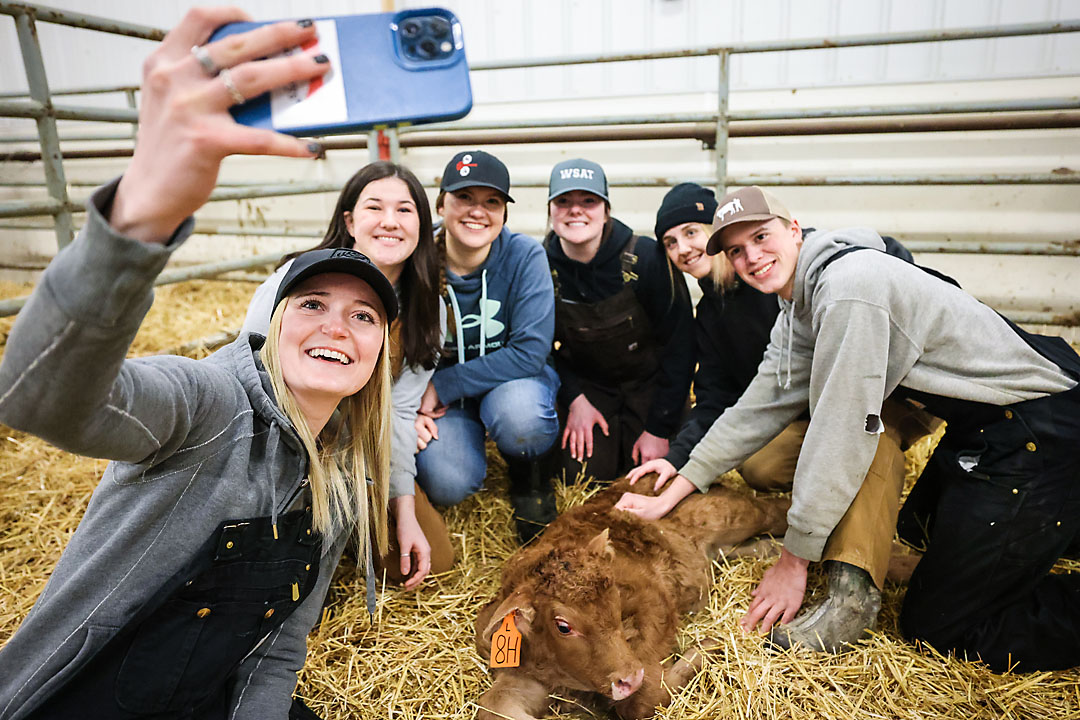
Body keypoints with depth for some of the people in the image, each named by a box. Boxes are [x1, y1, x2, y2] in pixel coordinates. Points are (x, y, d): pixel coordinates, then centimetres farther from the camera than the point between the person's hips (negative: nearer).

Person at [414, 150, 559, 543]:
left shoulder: (525, 256, -18)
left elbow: (529, 353, -24)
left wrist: (442, 386, -23)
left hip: (514, 381, -1)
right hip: (440, 397, 1)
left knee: (518, 411, -36)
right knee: (447, 484, -24)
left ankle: (529, 477, 1)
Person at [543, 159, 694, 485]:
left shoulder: (647, 257, -22)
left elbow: (679, 345, -16)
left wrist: (659, 429, -16)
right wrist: (573, 399, -13)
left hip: (650, 381, -2)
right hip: (588, 383, 2)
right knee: (583, 476, -7)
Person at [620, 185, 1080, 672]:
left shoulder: (848, 286, -23)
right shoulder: (800, 308, 7)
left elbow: (842, 430, -23)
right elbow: (761, 404, 6)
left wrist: (794, 558, -15)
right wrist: (670, 495, 3)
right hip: (983, 424, 9)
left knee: (934, 625, -4)